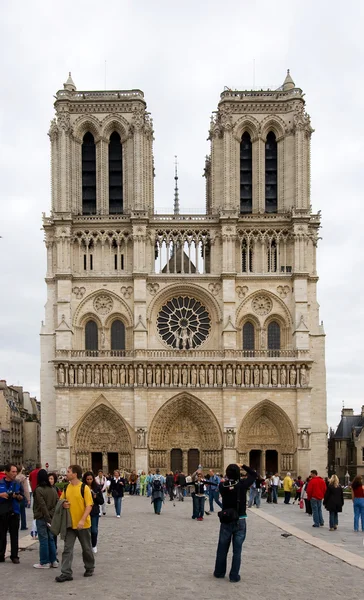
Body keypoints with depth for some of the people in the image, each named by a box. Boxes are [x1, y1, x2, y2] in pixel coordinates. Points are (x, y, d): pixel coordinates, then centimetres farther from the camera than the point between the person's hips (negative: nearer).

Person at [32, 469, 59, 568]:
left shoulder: (38, 490, -13)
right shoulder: (53, 489, 5)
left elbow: (42, 506, -17)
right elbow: (57, 503, 3)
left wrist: (48, 519, -16)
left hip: (42, 518, -6)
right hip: (52, 517, 6)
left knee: (43, 540, 0)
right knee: (51, 539, 13)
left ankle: (44, 562, 5)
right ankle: (53, 560, 17)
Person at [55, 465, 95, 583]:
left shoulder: (84, 488, -12)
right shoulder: (66, 488, 5)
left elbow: (89, 506, -14)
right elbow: (61, 501, 18)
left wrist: (82, 520, -23)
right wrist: (63, 505, -7)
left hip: (83, 524, -4)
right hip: (70, 523, 4)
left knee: (87, 548, 11)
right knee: (67, 549, -1)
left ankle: (90, 568, 30)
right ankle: (66, 573, 0)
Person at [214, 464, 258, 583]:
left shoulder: (222, 486, -9)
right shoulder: (242, 484, -14)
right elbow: (255, 475, -1)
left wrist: (227, 479, 6)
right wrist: (243, 466, 4)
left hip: (225, 521, 2)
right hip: (240, 521, -2)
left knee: (222, 548, 15)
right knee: (237, 550, 5)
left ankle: (219, 572, 27)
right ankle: (234, 576, 8)